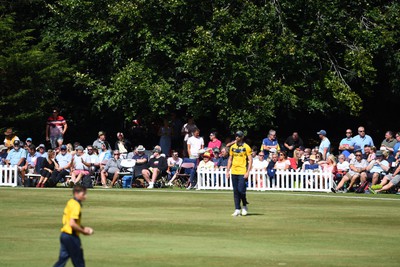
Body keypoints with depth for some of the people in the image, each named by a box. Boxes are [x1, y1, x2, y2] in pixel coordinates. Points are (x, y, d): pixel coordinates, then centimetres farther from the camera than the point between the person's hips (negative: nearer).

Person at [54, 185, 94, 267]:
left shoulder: (70, 202, 12)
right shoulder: (76, 205, -17)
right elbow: (72, 224, -25)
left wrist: (84, 228, 15)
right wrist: (83, 231, -14)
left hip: (64, 235, 9)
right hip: (71, 236, -9)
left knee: (62, 259, 10)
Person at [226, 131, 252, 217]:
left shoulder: (246, 147, -3)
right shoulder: (233, 147, 12)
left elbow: (250, 160, -6)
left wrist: (248, 172, -14)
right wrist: (228, 171, 11)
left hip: (242, 172, -5)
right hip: (234, 172, 5)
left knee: (241, 190, -12)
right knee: (235, 191, 5)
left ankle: (244, 206, 11)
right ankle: (237, 210, 9)